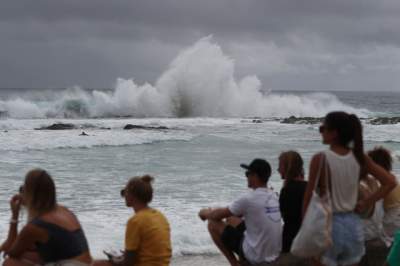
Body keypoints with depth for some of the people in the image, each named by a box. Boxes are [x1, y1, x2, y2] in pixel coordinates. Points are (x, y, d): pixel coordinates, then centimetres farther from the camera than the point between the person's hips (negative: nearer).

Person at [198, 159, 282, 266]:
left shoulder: (249, 199, -20)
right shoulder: (274, 196, 4)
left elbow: (218, 215, -5)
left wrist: (205, 213, 16)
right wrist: (212, 212, 25)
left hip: (256, 256, -8)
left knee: (213, 223, 4)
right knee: (231, 219, 24)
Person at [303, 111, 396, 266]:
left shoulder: (320, 159, -14)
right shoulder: (359, 158, 0)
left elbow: (310, 197, -10)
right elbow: (390, 182, 1)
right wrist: (367, 203, 5)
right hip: (353, 225, 5)